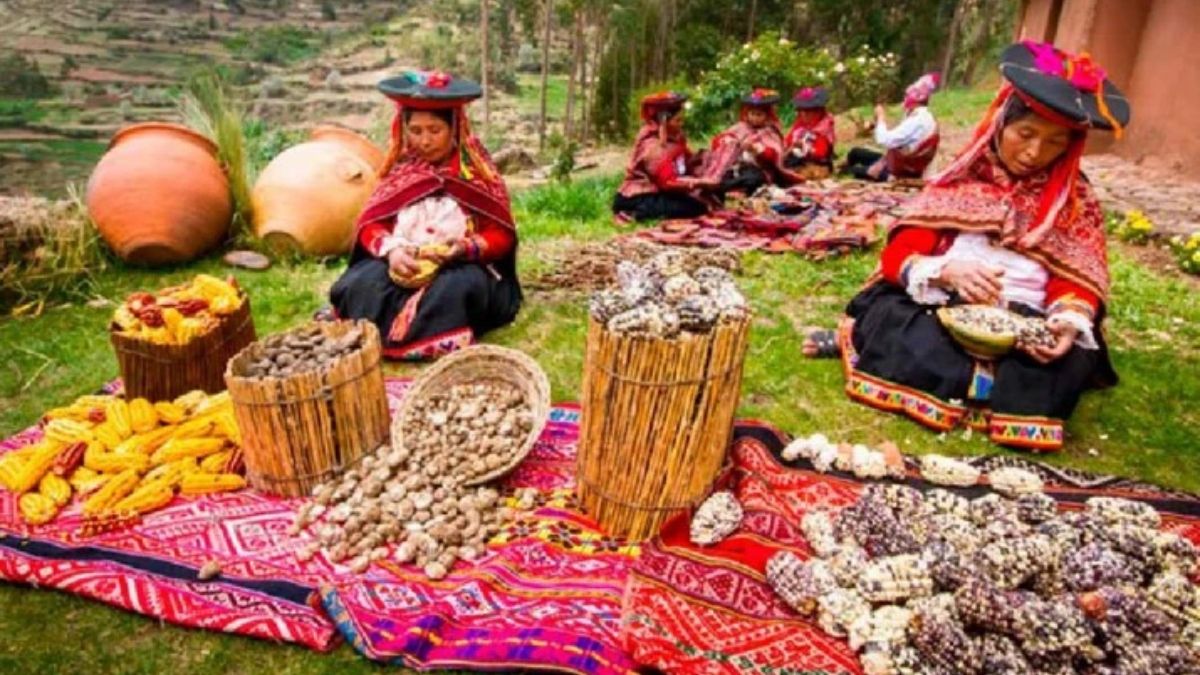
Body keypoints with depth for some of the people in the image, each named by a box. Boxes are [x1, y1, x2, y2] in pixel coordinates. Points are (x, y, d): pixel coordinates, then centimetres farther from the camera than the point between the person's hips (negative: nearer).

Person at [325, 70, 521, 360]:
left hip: (460, 265, -2)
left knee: (458, 288, -37)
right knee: (364, 284, -28)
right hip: (402, 264, 3)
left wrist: (465, 247, -24)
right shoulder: (400, 169, 8)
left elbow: (501, 236, -3)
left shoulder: (477, 170, 0)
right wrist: (391, 249, -20)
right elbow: (369, 225, 3)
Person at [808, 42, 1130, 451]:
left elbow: (1078, 280, 2)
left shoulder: (1076, 200, 12)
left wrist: (1070, 320, -22)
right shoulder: (962, 179, 8)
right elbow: (897, 255, -1)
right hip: (940, 311, -2)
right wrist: (947, 271, -23)